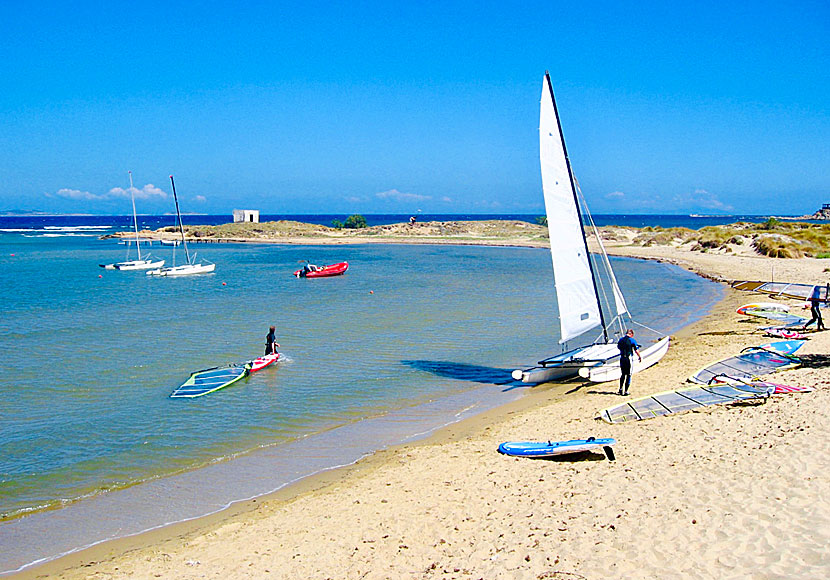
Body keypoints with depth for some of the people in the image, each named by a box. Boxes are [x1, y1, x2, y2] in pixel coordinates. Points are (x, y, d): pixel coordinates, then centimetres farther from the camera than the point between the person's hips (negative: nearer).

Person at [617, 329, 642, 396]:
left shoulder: (620, 340, 5)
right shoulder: (632, 340, -9)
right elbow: (636, 351, -9)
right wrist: (640, 357, 7)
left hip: (622, 358, 5)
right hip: (629, 358, -5)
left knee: (623, 374, 20)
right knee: (629, 375, 4)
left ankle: (621, 389, 16)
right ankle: (626, 391, 3)